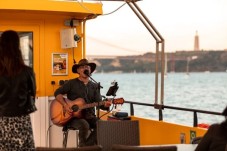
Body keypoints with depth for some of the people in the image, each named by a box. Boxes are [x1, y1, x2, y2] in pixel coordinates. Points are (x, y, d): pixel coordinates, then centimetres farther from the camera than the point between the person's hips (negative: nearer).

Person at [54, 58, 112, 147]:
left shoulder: (95, 86, 13)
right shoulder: (71, 83, 3)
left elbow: (99, 102, 5)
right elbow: (57, 93, 0)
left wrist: (105, 105, -19)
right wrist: (65, 105, -15)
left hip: (89, 116, 4)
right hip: (74, 117, -4)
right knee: (84, 125, -35)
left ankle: (88, 146, -11)